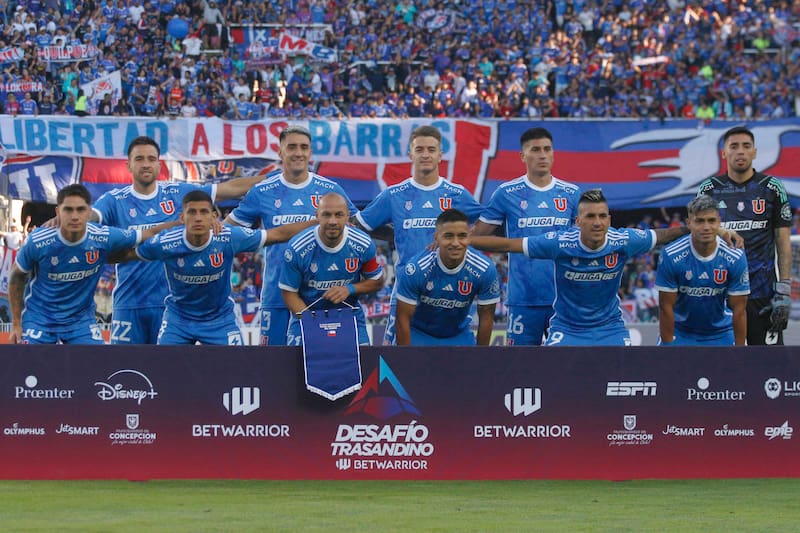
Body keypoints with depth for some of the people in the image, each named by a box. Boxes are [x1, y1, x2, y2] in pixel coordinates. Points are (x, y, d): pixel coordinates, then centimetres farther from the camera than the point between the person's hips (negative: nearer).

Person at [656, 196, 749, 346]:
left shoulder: (735, 258, -16)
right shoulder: (671, 256, -20)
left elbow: (739, 310, -11)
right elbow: (666, 307, -14)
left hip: (720, 333, 1)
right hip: (680, 332, -1)